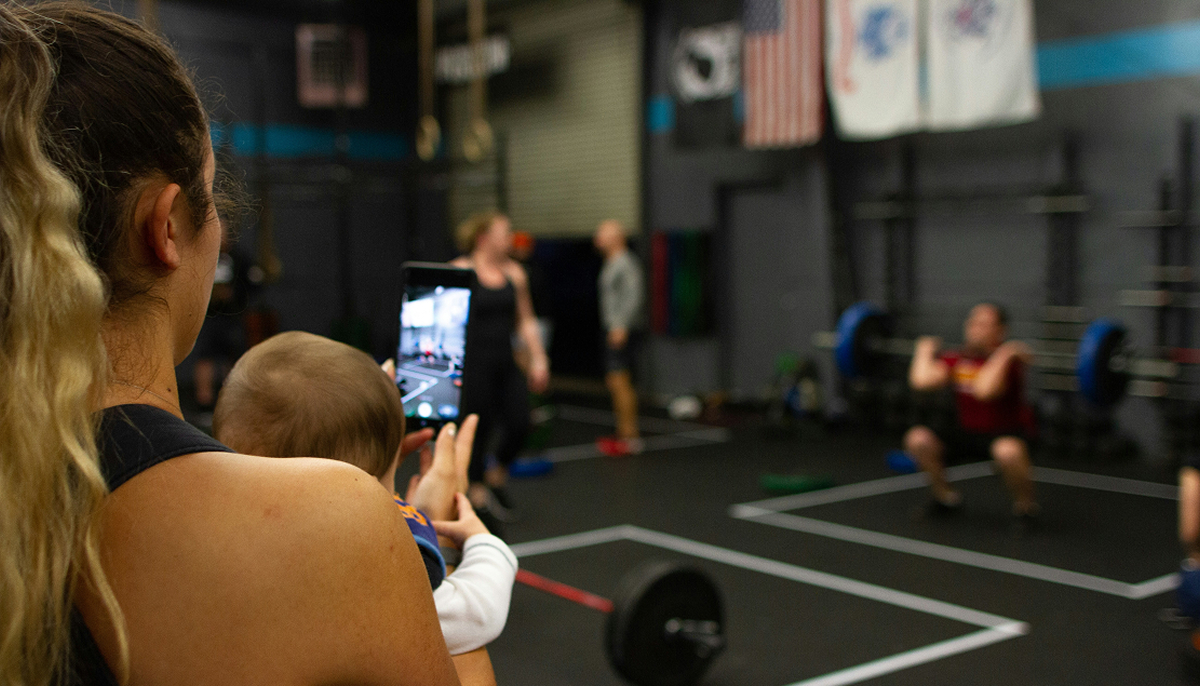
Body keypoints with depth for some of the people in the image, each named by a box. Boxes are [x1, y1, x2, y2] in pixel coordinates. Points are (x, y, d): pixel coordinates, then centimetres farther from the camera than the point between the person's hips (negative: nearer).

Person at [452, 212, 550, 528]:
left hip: (505, 362, 5)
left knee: (520, 424, -2)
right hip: (473, 362, -5)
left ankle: (496, 478, 25)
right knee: (478, 429, 0)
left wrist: (538, 359, 11)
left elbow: (526, 320, 16)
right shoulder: (460, 271, -7)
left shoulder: (514, 273, 10)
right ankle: (478, 497, 19)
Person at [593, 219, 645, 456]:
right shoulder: (611, 264, 18)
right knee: (614, 382, 12)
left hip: (622, 332, -10)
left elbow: (634, 297, -21)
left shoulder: (625, 263, -13)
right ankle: (624, 433, 17)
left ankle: (629, 437, -12)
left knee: (620, 382, -12)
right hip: (615, 331, 10)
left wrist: (621, 327, -26)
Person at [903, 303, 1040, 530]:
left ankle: (1025, 505, -10)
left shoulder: (1007, 362, -18)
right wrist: (925, 351, -6)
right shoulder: (957, 359, -2)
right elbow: (921, 381, -19)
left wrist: (1004, 355, -35)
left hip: (1006, 434, -5)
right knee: (917, 439, -18)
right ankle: (946, 496, 7)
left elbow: (984, 390, -40)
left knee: (1008, 451, -41)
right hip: (966, 432, 5)